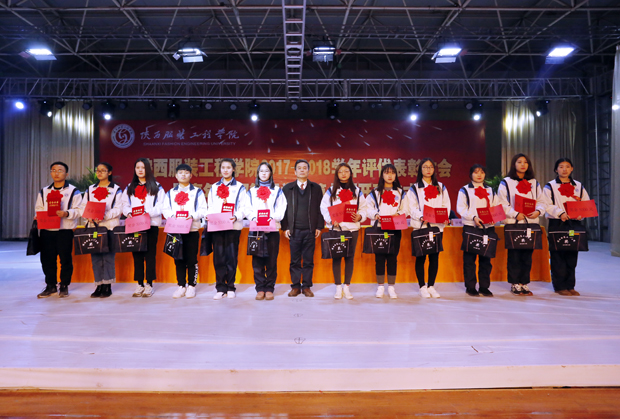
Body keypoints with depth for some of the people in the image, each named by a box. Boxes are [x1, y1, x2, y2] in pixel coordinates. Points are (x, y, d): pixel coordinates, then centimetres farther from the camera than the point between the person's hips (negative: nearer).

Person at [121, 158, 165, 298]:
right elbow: (125, 205, 13)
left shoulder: (156, 187, 5)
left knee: (150, 254, -1)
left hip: (151, 224, -3)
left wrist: (149, 212, -17)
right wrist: (129, 212, -8)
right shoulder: (129, 188, 17)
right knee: (137, 254, 4)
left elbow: (161, 206, -2)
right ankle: (139, 284, 11)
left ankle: (149, 284, 6)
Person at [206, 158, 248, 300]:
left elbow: (243, 207, 1)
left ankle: (230, 288, 9)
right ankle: (220, 288, 6)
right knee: (218, 256, -1)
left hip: (233, 226, -2)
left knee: (231, 256, -2)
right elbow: (210, 206, 15)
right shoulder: (214, 187, 18)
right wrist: (208, 216, -6)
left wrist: (236, 217, -18)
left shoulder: (239, 187, 9)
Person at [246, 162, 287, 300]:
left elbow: (282, 208, 3)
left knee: (272, 260, -1)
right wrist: (253, 218, -13)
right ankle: (260, 288, 8)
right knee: (257, 260, -1)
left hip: (272, 229, -1)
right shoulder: (251, 191, 15)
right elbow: (248, 209, 7)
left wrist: (274, 218, -15)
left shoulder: (277, 191, 12)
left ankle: (269, 288, 8)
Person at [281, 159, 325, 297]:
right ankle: (295, 286, 14)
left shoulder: (316, 188, 10)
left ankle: (306, 286, 13)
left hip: (310, 230, 0)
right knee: (295, 260, 4)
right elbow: (283, 208, 8)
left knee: (308, 260, 4)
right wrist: (285, 227, 0)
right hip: (294, 230, 0)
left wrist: (319, 227, 0)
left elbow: (320, 208, 7)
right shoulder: (287, 188, 10)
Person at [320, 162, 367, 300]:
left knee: (350, 258, 5)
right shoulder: (331, 191, 6)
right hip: (335, 228, -1)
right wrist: (331, 220, -16)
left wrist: (360, 216, -13)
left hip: (353, 228, 1)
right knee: (336, 258, 1)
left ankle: (347, 286, 16)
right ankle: (338, 287, 12)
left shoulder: (357, 191, 11)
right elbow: (324, 208, 0)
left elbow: (363, 208, 9)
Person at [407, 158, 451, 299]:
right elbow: (412, 208, -3)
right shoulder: (414, 188, 6)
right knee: (420, 257, 1)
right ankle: (422, 287, 11)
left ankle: (431, 286, 16)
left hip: (437, 226, 3)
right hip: (420, 226, -2)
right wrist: (421, 216, -21)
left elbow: (446, 205, 9)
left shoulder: (441, 187, 16)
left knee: (435, 257, 5)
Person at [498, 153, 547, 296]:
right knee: (514, 255, -2)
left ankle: (525, 283, 15)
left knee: (527, 255, 5)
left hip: (531, 223, 4)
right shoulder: (506, 183, 3)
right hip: (513, 224, -4)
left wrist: (538, 211, -8)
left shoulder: (534, 183, 16)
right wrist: (516, 214, -16)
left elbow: (542, 201, 13)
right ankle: (515, 284, 8)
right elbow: (502, 204, -4)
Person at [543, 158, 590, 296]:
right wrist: (561, 213, -21)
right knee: (558, 256, -3)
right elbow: (547, 206, -6)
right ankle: (559, 286, 5)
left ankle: (570, 286, 15)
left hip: (574, 223, 4)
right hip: (557, 223, -3)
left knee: (572, 256, 6)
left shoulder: (579, 186, 15)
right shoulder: (550, 186, 4)